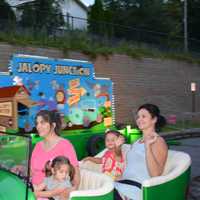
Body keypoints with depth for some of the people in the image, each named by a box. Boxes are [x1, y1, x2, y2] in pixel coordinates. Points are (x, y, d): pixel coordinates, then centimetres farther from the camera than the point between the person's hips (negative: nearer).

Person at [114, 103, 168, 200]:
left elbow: (155, 174, -13)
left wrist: (148, 146, -19)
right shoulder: (136, 142, 22)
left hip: (138, 189, -7)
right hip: (120, 185, 7)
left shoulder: (158, 141, 0)